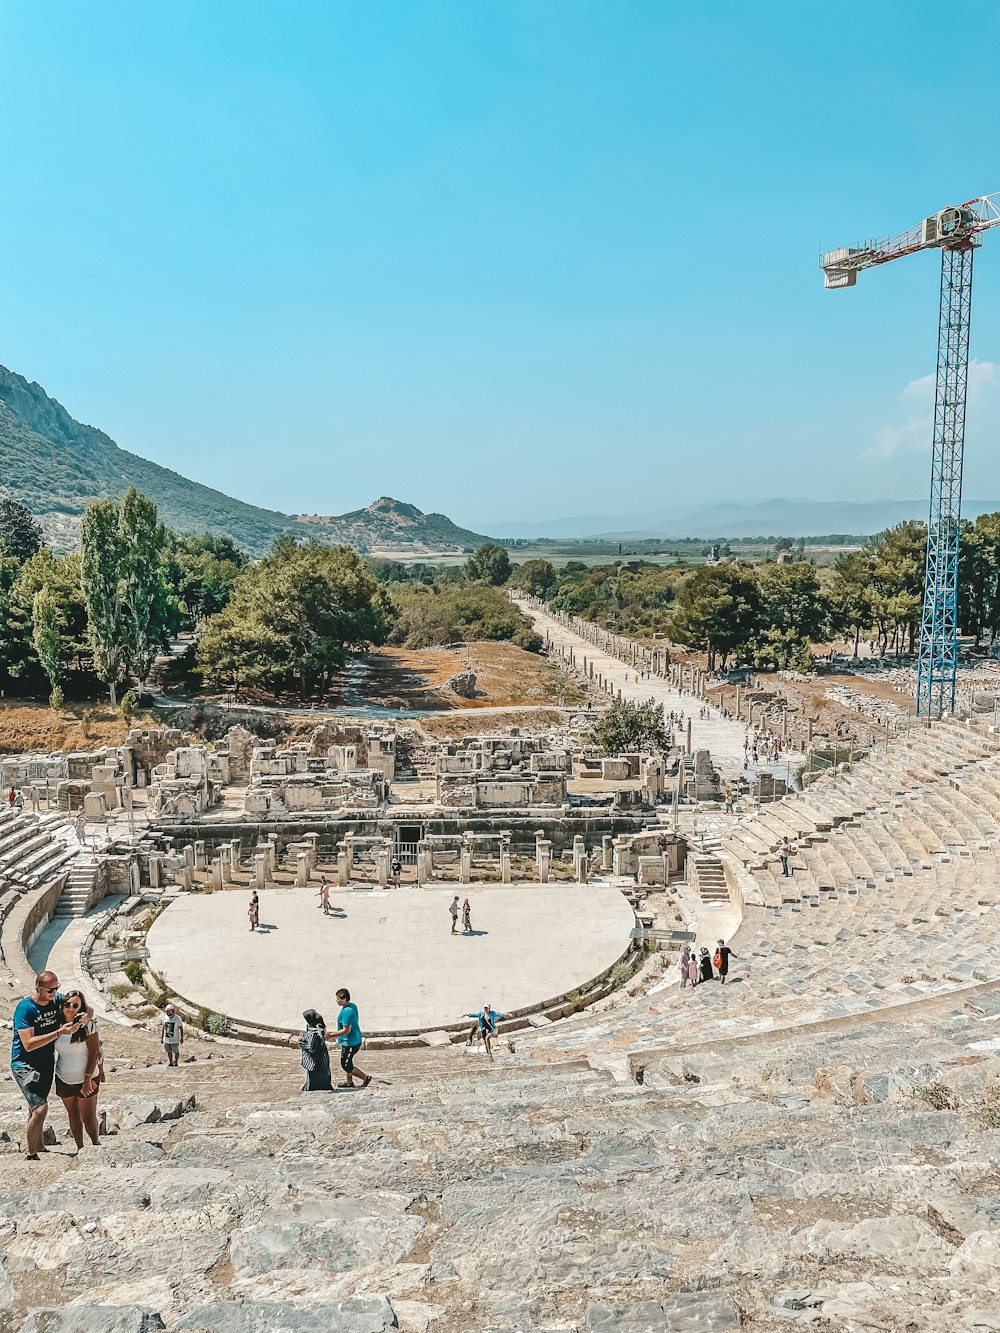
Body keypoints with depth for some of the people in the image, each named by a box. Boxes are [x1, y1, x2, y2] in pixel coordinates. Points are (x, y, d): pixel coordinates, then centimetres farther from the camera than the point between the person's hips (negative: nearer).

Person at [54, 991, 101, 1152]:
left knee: (88, 1118, 2)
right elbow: (59, 1051, 12)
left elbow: (94, 1054, -15)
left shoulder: (87, 1025, -16)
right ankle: (79, 1148, 30)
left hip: (85, 1080, -4)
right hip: (64, 1081, 4)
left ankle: (96, 1144, 26)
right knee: (73, 1116, 15)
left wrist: (88, 1080, -17)